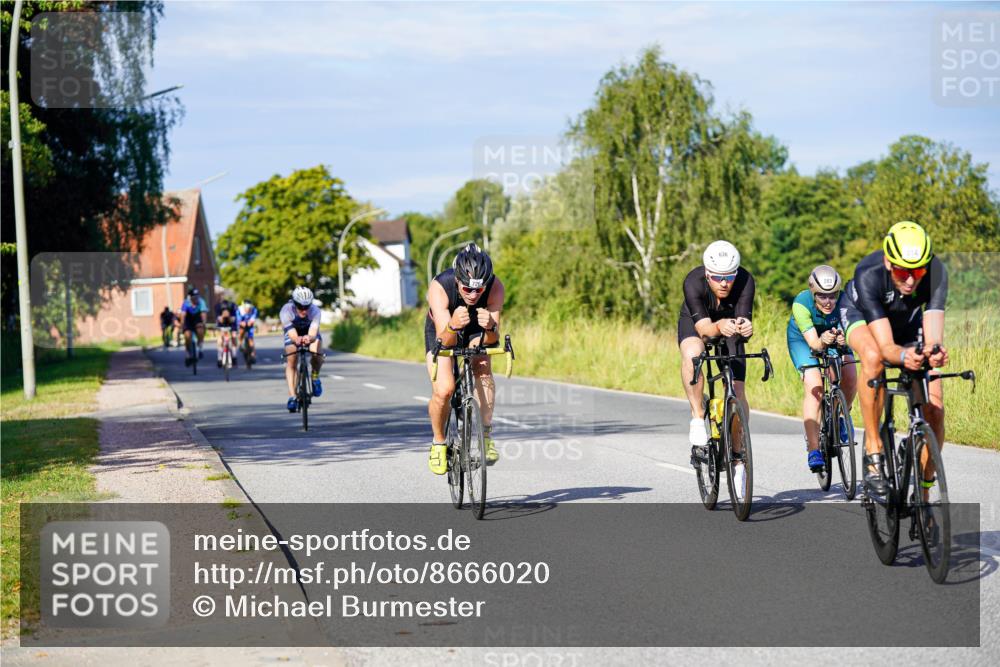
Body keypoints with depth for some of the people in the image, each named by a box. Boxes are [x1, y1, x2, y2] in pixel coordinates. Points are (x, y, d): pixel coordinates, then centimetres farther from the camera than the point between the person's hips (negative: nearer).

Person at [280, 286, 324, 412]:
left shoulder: (315, 310, -36)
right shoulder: (286, 311, -37)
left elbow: (313, 333, -48)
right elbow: (292, 335, -44)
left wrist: (309, 338, -73)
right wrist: (297, 339, -68)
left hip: (310, 333, 0)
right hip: (293, 333, 0)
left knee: (317, 354, -27)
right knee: (291, 362, -21)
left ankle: (315, 377, 2)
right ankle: (292, 397, -18)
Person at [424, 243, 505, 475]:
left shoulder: (495, 287, -32)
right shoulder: (439, 287, -37)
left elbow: (493, 340, -35)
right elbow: (444, 340, -40)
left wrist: (491, 327, -57)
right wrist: (453, 326, -62)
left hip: (476, 331, 1)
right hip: (442, 331, -1)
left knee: (483, 369, -30)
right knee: (443, 390, -22)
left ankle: (486, 435, -17)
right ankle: (438, 443, 4)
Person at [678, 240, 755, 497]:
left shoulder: (745, 281, -33)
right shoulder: (693, 282, -36)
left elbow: (744, 321, -38)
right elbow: (703, 327, -42)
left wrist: (745, 328, -61)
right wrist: (718, 327, -64)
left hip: (730, 325, 1)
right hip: (695, 322, -1)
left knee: (737, 390, -8)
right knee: (692, 354, -37)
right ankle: (697, 417, -20)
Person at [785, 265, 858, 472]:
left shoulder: (844, 300, -32)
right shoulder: (801, 304, -36)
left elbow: (848, 333, -38)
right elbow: (813, 343, -40)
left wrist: (843, 340, -60)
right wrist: (822, 341, -62)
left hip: (833, 334, 2)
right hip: (801, 339, -2)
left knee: (850, 377, -20)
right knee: (813, 385, -23)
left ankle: (841, 417, 13)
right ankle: (813, 449, -23)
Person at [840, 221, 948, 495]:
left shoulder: (936, 272, -34)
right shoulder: (868, 275, -39)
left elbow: (933, 335, -41)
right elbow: (886, 345, -44)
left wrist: (935, 351, -65)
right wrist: (903, 356, -66)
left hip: (908, 323, 2)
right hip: (863, 316, -2)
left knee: (934, 407, -13)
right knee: (874, 357, -39)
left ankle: (924, 490, 4)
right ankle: (873, 453, -27)